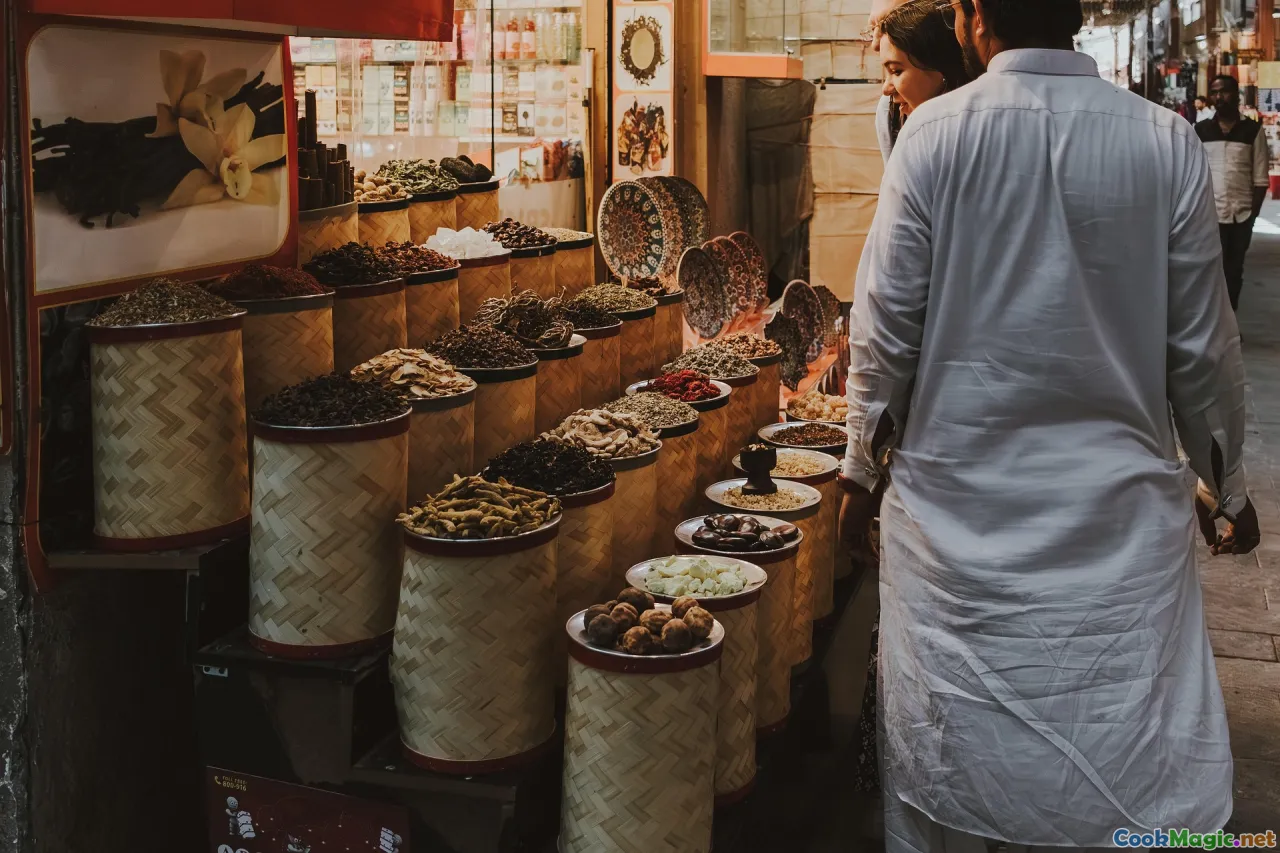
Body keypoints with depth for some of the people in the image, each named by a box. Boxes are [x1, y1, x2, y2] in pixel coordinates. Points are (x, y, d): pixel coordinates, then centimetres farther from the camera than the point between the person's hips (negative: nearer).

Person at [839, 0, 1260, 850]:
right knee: (1139, 753, 10)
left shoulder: (935, 134, -8)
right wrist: (1229, 484, 15)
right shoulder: (1166, 142, -5)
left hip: (959, 493, 0)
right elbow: (1200, 343, 1)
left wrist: (863, 469, 8)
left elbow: (888, 327, -5)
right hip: (1117, 498, 1)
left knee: (941, 761, 12)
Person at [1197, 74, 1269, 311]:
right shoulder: (1200, 130, 5)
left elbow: (1260, 178, 1)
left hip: (1241, 215, 0)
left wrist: (1253, 212, -5)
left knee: (1233, 271, 9)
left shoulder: (1253, 130, 2)